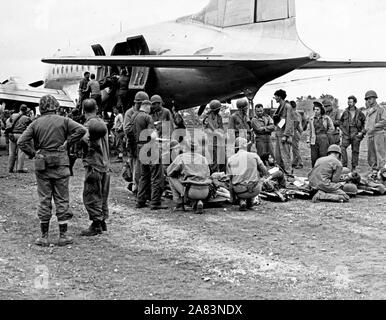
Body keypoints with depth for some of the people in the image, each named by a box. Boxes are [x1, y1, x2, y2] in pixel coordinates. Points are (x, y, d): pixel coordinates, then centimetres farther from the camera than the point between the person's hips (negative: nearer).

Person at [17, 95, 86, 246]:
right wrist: (67, 142, -5)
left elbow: (21, 142, -7)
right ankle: (63, 236, 9)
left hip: (42, 164, 1)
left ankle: (44, 237, 9)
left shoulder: (35, 123, 1)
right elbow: (81, 130, -13)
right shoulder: (63, 121, -2)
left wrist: (33, 153, 2)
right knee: (62, 199, 6)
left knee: (44, 200, 7)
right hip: (60, 164, -1)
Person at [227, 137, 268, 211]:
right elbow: (265, 172, 5)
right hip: (254, 190, -1)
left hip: (238, 191, 1)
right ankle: (250, 200, 26)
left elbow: (231, 177, 7)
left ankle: (241, 201, 9)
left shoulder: (230, 159, 2)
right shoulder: (254, 156, -1)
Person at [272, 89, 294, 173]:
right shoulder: (280, 107, 17)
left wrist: (285, 135, -20)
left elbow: (289, 122, -15)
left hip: (285, 133, -9)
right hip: (279, 133, 9)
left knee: (285, 155, -8)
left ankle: (288, 173, -5)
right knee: (277, 156, 9)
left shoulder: (287, 106, -10)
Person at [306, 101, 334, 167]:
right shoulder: (311, 119, 11)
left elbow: (332, 129, 8)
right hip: (314, 141, 3)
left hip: (323, 140, -3)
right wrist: (308, 140, 11)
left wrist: (325, 135, 7)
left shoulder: (326, 118, 1)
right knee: (314, 158, -1)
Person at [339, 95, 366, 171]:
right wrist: (342, 130, 5)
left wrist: (362, 132, -2)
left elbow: (365, 123, 7)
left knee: (355, 151, 4)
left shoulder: (359, 113, 0)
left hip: (356, 135, -1)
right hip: (346, 134, 1)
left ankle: (354, 167, 13)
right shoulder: (345, 112, 5)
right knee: (342, 147, -19)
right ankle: (344, 165, -15)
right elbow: (340, 122, 18)